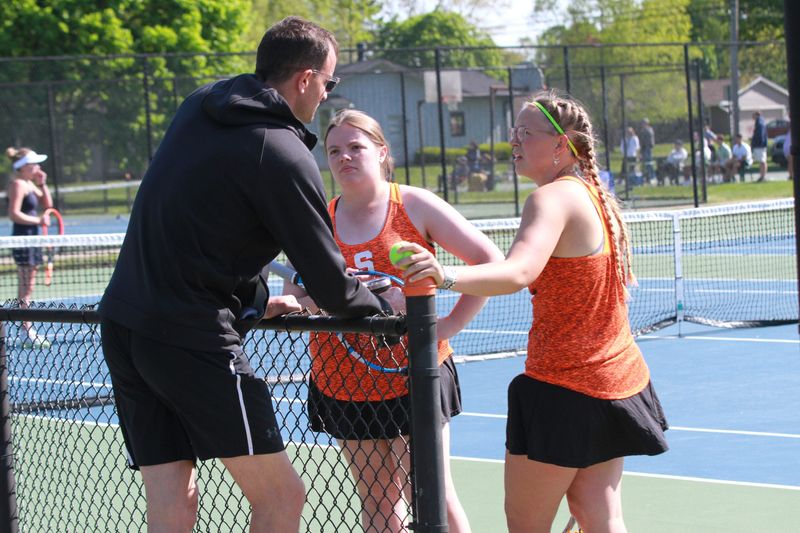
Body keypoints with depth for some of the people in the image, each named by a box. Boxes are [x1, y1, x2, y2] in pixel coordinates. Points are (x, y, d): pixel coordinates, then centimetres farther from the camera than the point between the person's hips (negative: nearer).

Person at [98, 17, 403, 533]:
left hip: (123, 321, 8)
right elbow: (330, 286, -7)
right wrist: (385, 302, 13)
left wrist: (255, 299, 26)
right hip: (193, 338, -8)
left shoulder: (197, 107, 11)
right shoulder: (284, 155, -11)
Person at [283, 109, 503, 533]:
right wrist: (310, 305, -14)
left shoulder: (415, 206, -4)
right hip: (344, 383, 3)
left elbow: (491, 261, -4)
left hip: (413, 377, -3)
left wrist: (451, 324, -10)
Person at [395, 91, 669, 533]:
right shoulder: (593, 196, 11)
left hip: (563, 388, -9)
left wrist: (447, 276, -54)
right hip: (618, 379, 9)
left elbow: (519, 272, -38)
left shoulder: (554, 198, -19)